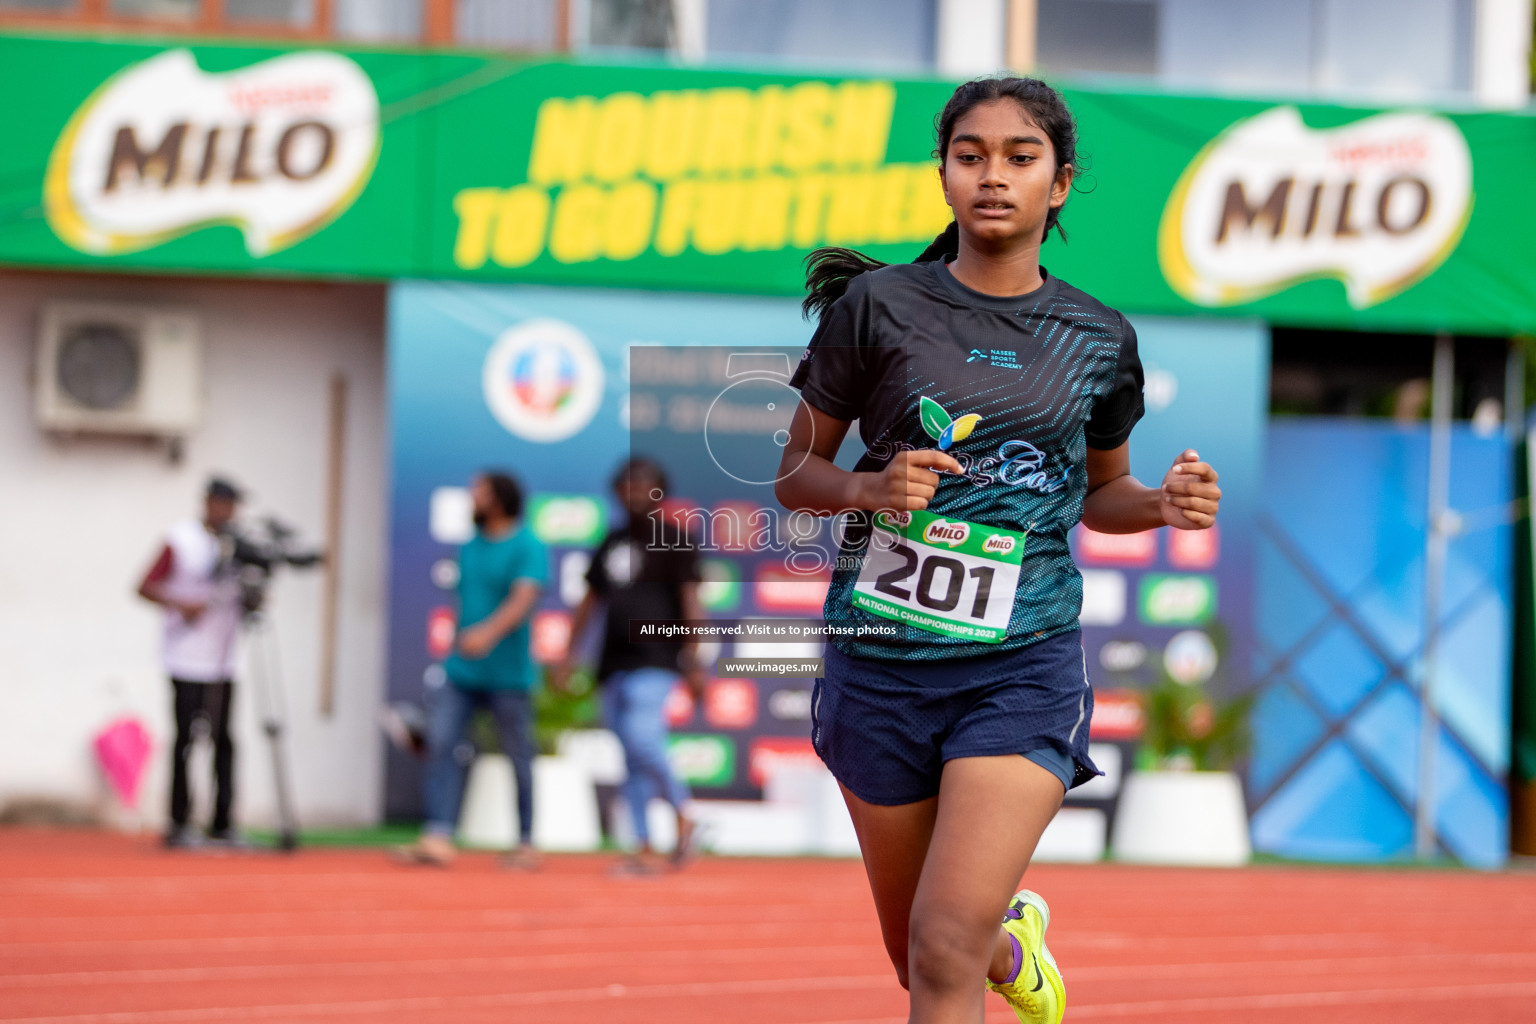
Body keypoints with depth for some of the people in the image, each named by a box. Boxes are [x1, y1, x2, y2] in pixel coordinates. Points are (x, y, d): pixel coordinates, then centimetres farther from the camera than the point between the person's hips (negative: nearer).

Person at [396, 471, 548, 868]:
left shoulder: (527, 548, -8)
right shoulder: (470, 545, 13)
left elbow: (522, 601, -22)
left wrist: (489, 633, -38)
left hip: (508, 673, -6)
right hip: (462, 671, 6)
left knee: (519, 757, 3)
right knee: (441, 743, -8)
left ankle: (526, 843, 14)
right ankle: (438, 838, -13)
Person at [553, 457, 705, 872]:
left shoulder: (674, 541, 0)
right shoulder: (613, 542, 18)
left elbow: (690, 603, -6)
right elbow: (590, 600, 25)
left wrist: (694, 663, -15)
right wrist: (570, 652, 19)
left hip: (655, 661, -6)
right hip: (615, 663, 6)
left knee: (642, 739, -23)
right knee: (633, 759, 4)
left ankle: (682, 814, -2)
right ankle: (645, 849, 6)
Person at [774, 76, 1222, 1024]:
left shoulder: (1100, 340, 5)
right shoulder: (878, 305, -2)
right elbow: (795, 474, 4)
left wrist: (1164, 504, -2)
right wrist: (874, 487, -16)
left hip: (1023, 668, -1)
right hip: (880, 658, 1)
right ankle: (1016, 937, 48)